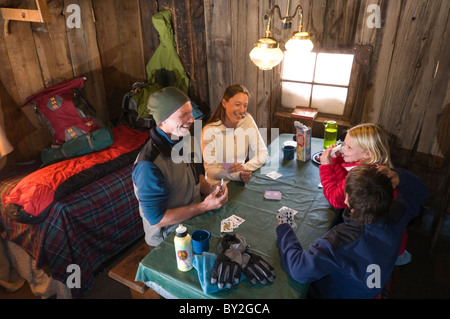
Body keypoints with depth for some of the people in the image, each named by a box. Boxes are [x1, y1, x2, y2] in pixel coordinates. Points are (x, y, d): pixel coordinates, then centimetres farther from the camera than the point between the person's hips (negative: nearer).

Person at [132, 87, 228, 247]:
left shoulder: (184, 140, -1)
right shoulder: (149, 166, -28)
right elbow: (156, 219, -24)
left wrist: (210, 190, -7)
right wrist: (205, 206, -24)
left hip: (194, 219, 7)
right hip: (168, 240, -7)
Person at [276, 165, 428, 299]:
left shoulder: (341, 240, -45)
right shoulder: (395, 217, -24)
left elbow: (300, 270, -48)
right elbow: (419, 191, -3)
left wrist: (283, 229, -35)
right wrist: (399, 177, -22)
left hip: (333, 294, -6)